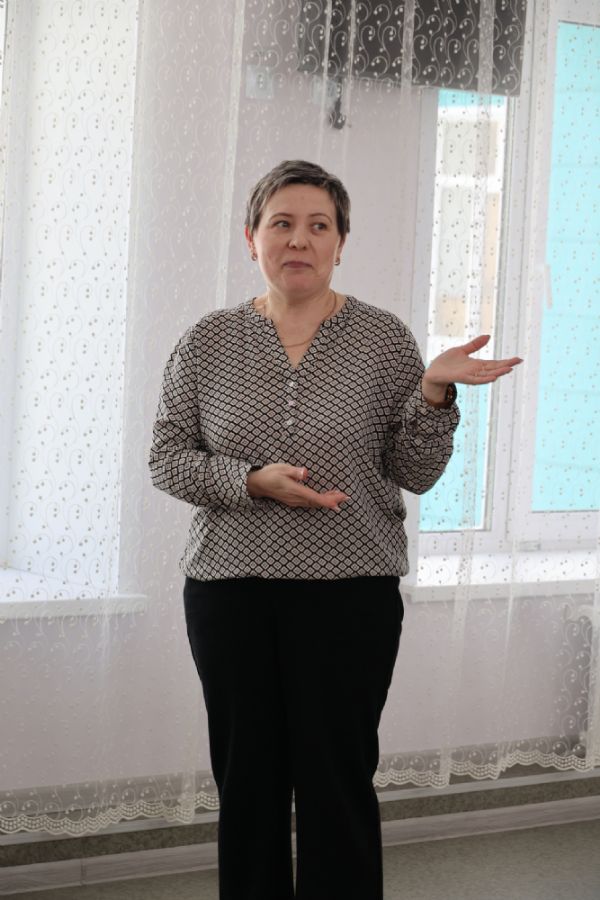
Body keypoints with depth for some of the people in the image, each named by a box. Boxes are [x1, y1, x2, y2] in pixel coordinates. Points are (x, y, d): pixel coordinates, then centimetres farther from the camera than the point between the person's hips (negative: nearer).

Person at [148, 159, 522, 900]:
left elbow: (416, 473, 0)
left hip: (349, 592, -1)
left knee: (338, 781, 0)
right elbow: (166, 458, 3)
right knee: (246, 777, 9)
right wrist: (251, 481, -13)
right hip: (229, 590, 2)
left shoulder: (383, 340, 0)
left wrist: (434, 392, -17)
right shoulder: (207, 344, 4)